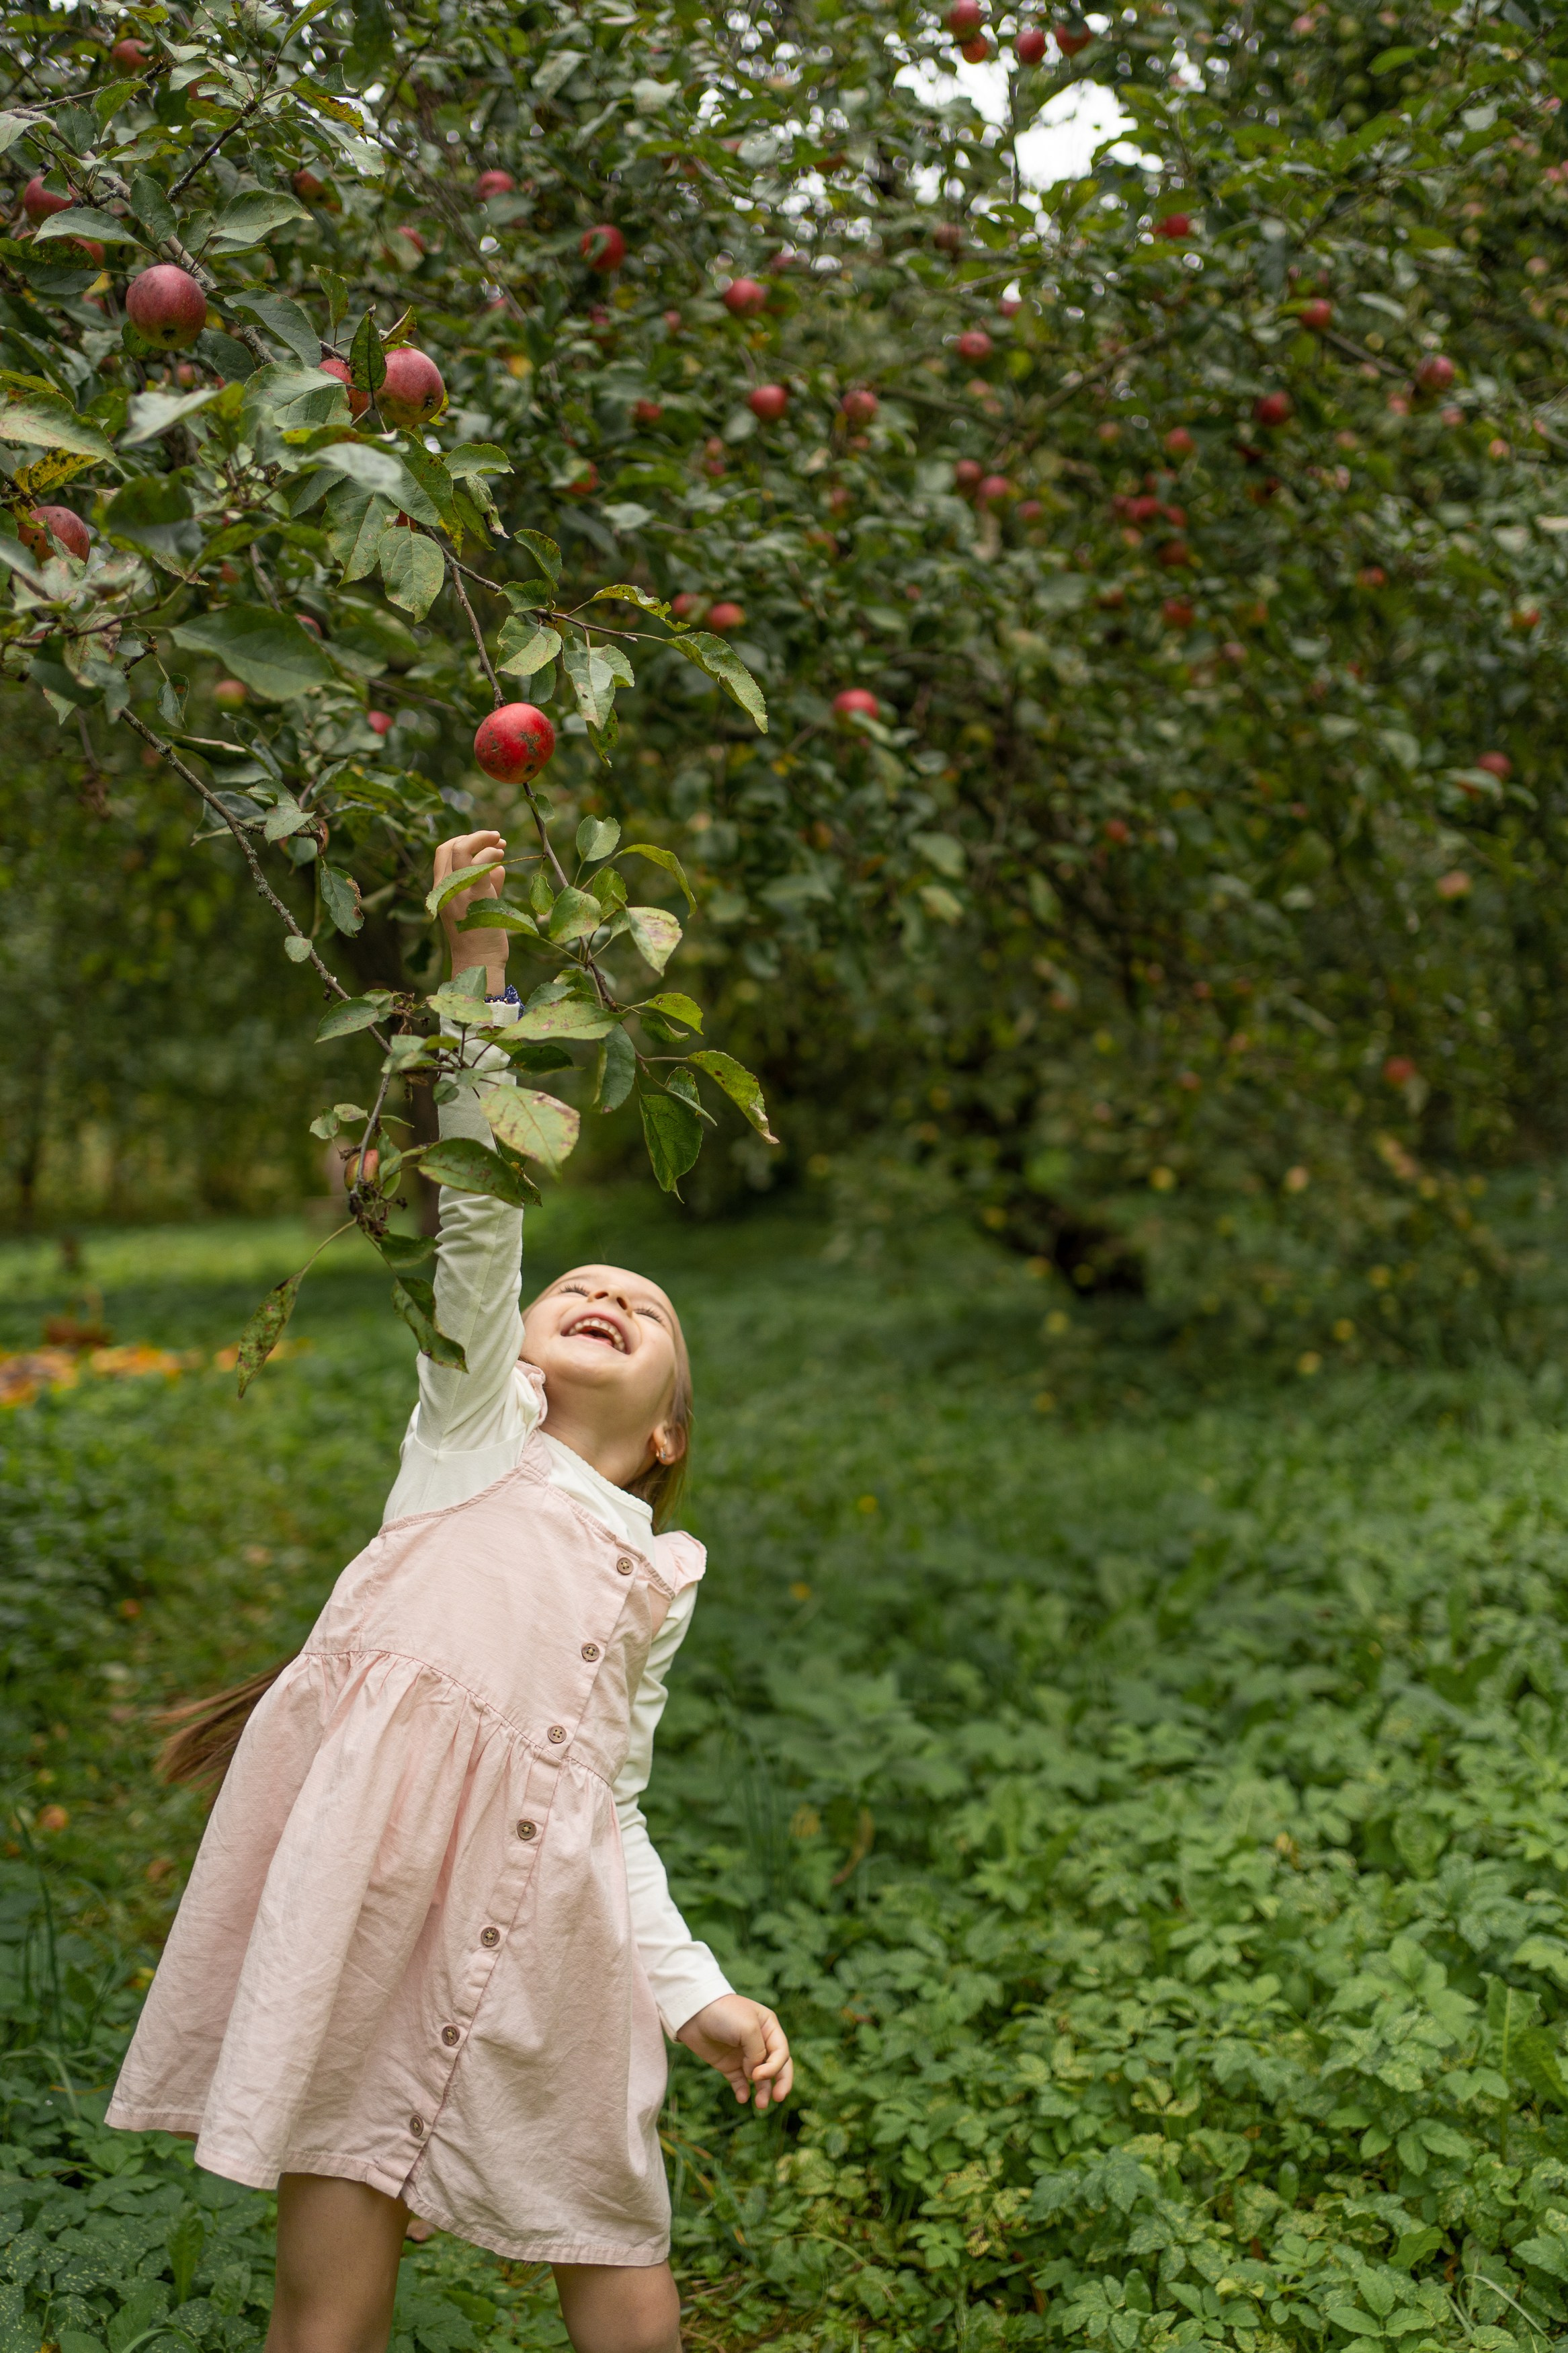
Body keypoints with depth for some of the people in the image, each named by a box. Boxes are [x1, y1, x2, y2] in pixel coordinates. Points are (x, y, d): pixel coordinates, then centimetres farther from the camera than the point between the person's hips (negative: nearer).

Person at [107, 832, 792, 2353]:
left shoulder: (657, 1576, 27)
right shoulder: (474, 1425, 19)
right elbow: (478, 1214, 5)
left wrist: (698, 1996, 15)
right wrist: (474, 978, -4)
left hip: (537, 1900, 4)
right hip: (371, 1836, -3)